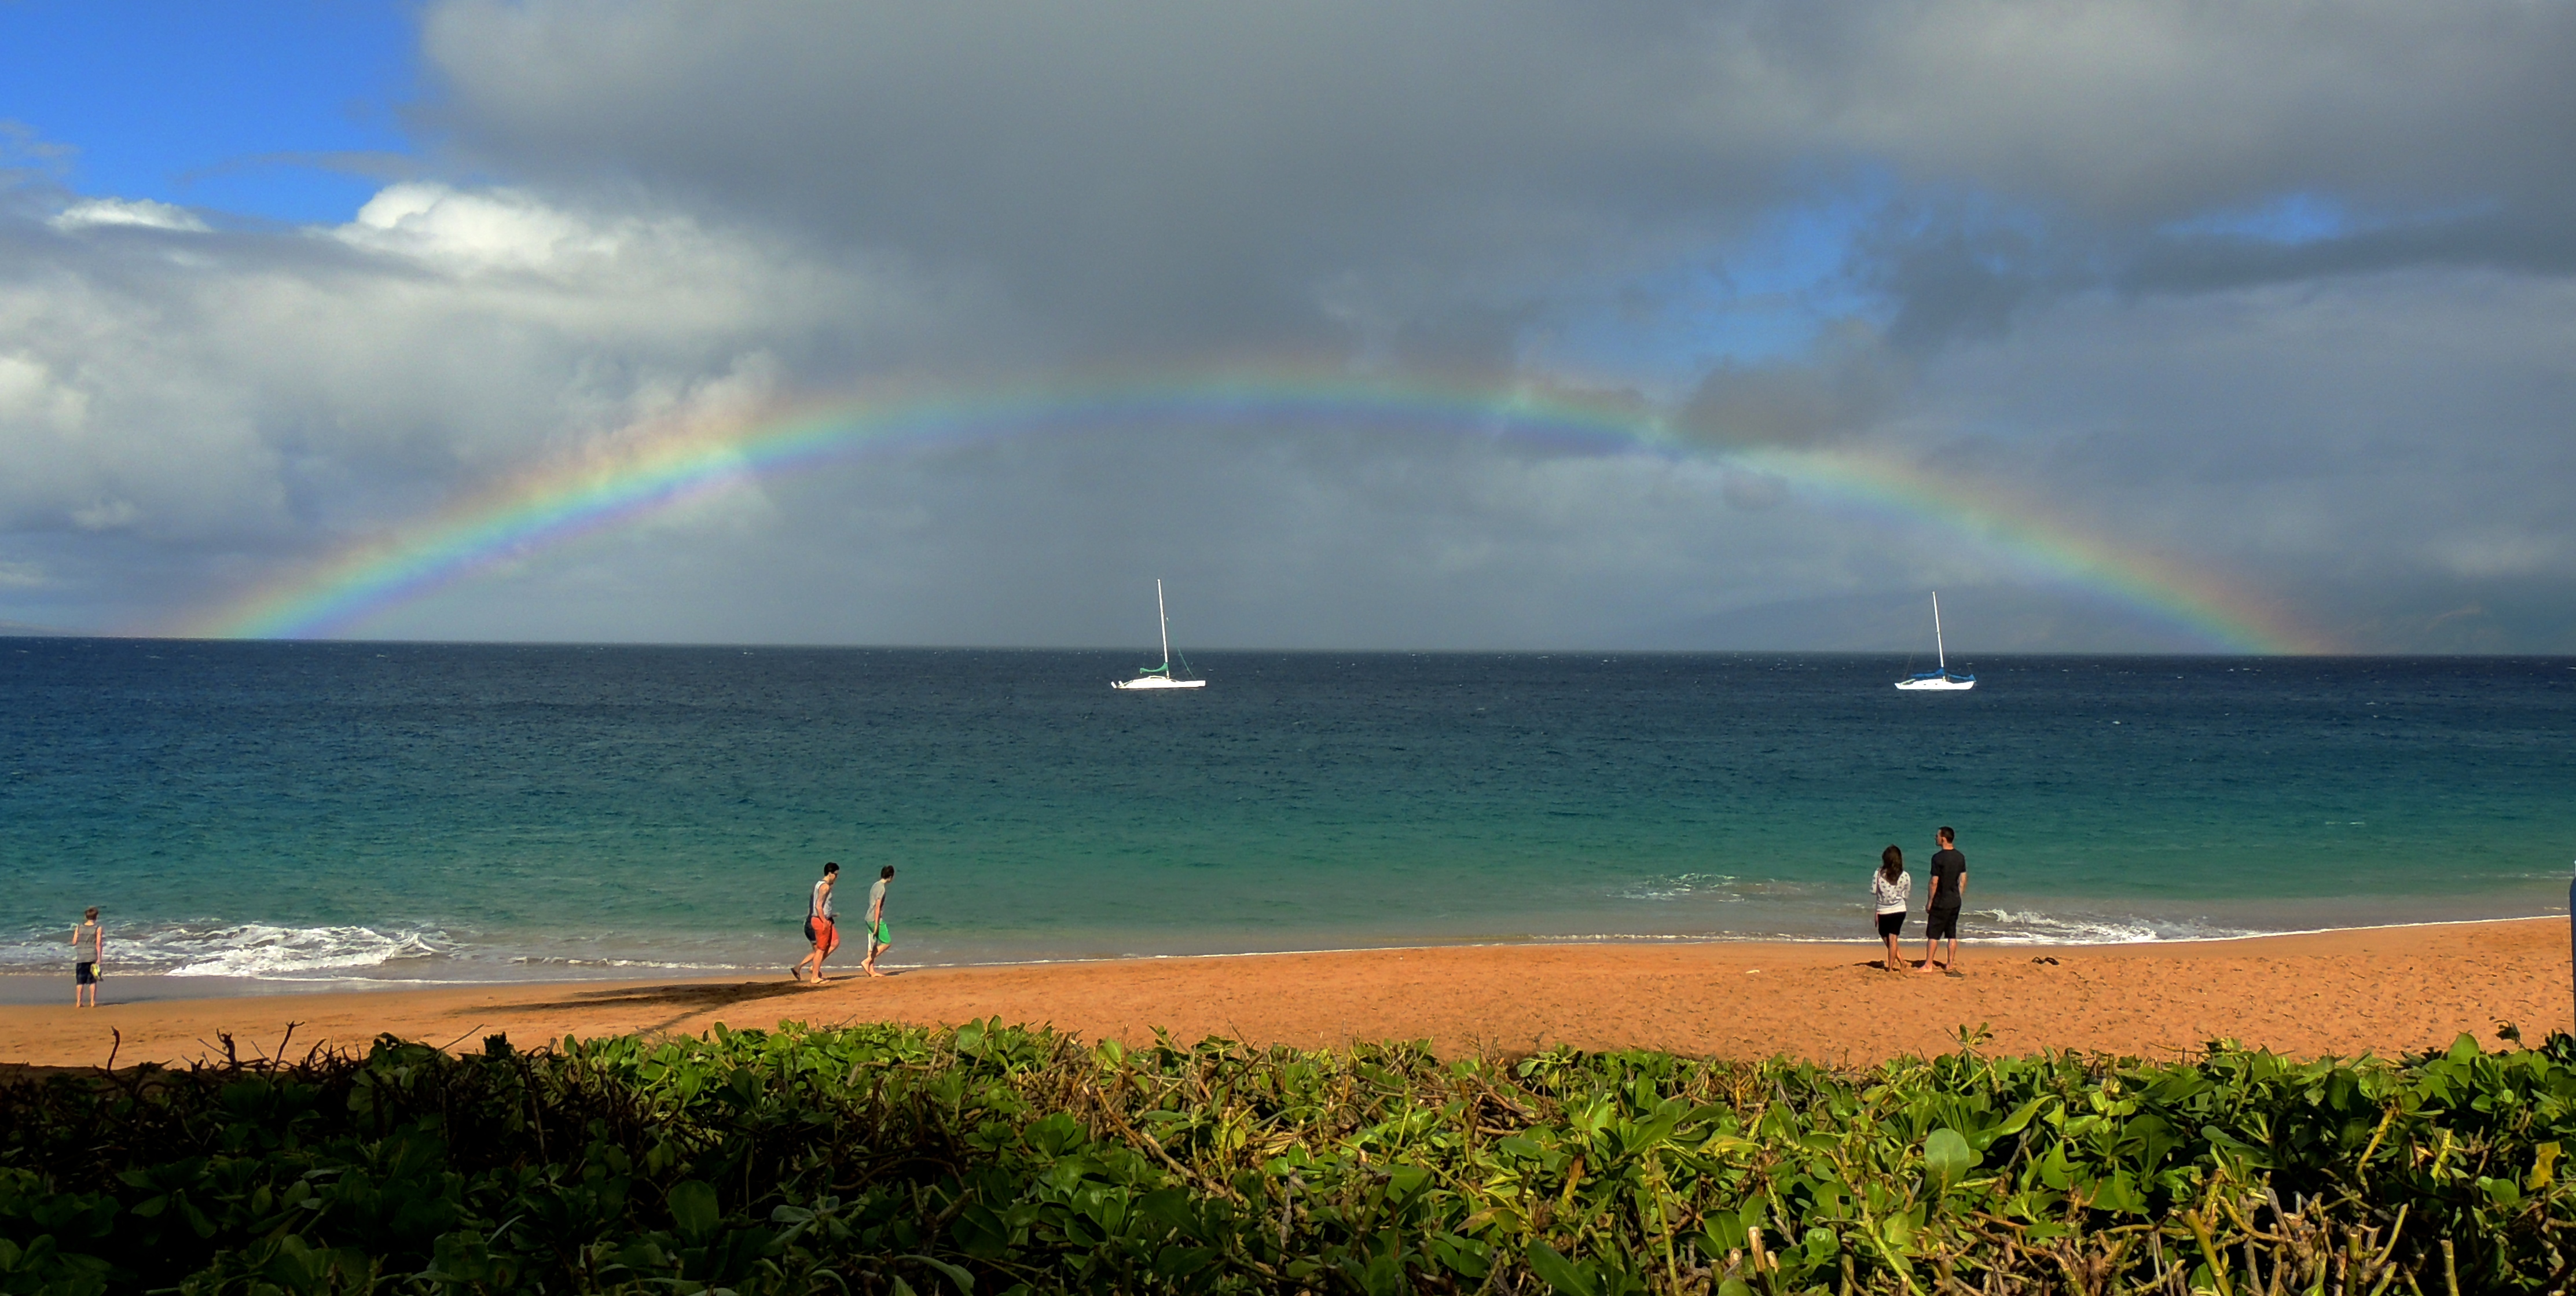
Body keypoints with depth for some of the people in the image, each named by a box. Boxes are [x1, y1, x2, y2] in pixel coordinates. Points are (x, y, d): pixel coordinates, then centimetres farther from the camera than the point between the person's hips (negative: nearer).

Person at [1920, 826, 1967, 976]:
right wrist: (1958, 897, 17)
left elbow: (1934, 882, -16)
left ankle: (1928, 965, 3)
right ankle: (1951, 964, 15)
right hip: (1955, 902, 6)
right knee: (1952, 934, 12)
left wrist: (1929, 902, -8)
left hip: (1941, 902, -6)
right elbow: (1963, 880, 8)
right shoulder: (1960, 857, 4)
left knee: (1933, 934, 1)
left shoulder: (1938, 858, -16)